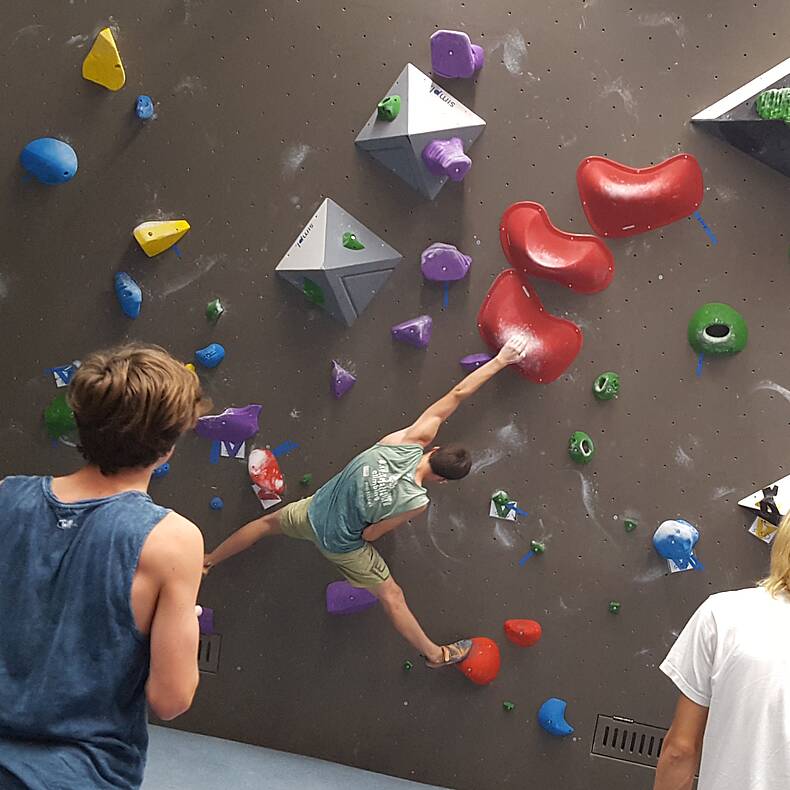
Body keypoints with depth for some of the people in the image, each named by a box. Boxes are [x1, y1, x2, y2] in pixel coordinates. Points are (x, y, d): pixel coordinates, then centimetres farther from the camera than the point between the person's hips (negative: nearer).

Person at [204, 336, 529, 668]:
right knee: (391, 595, 12)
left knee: (269, 522, 32)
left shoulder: (408, 440, -26)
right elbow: (370, 534, -19)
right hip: (341, 545, -5)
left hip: (315, 511, 5)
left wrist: (499, 360, -17)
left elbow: (457, 393, -21)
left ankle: (207, 561, 49)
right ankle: (435, 653, 29)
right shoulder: (415, 501, -34)